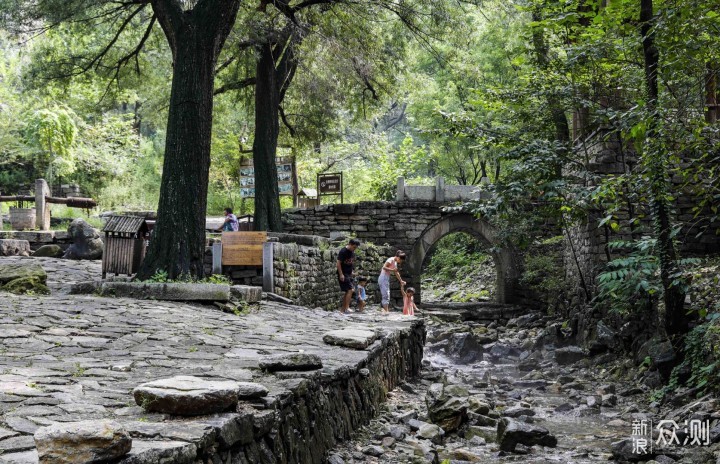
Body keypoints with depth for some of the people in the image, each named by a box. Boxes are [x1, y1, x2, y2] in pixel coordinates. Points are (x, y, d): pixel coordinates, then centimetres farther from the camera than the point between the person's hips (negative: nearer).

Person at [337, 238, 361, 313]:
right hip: (343, 274, -9)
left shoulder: (352, 252, 11)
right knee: (350, 290, -15)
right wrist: (341, 274, -19)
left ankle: (342, 309, 14)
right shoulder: (343, 251, -15)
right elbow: (338, 263, -17)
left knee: (347, 292, 9)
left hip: (349, 274, 9)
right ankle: (347, 307, -12)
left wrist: (351, 271, 16)